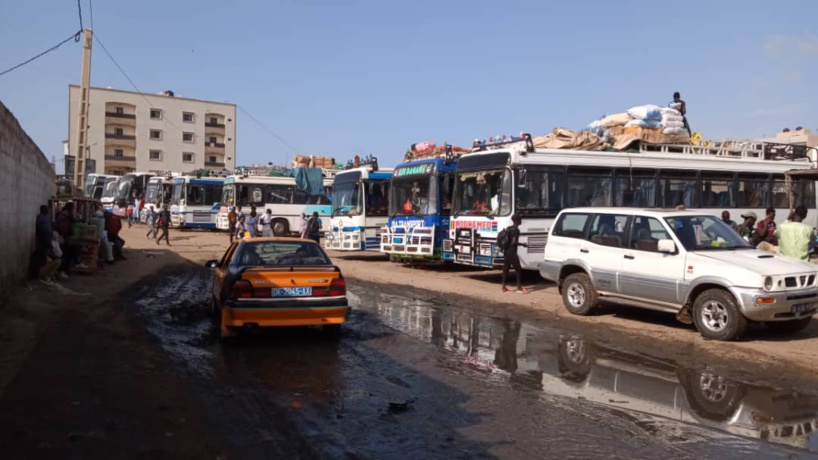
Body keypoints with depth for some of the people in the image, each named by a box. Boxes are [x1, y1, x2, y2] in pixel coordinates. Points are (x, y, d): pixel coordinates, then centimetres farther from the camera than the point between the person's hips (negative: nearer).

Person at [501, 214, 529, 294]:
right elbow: (514, 242, -21)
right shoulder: (516, 230, -14)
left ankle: (504, 287, 12)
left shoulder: (509, 228, 12)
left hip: (506, 251, 9)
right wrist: (522, 244, -7)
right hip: (512, 252, -9)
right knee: (518, 269, -2)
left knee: (505, 269, 10)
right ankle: (519, 288, -1)